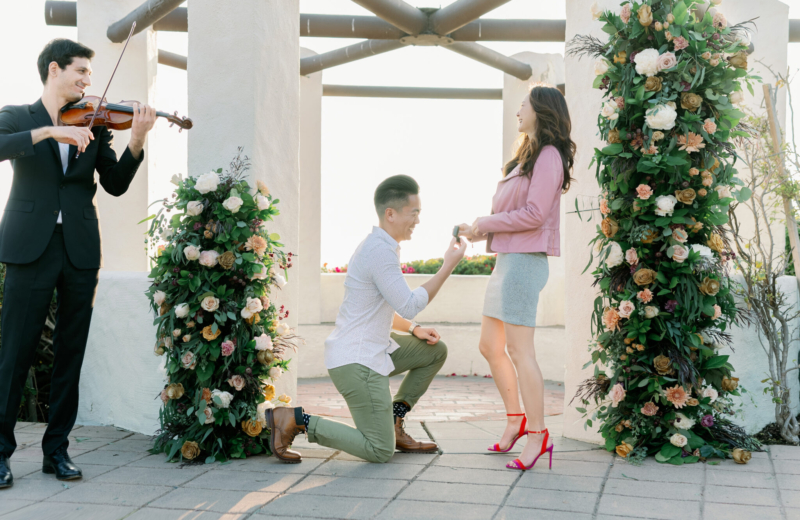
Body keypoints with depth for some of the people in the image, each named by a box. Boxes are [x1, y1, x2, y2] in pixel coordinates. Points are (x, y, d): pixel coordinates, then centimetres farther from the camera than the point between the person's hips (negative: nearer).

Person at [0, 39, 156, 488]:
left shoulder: (94, 124, 15)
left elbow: (116, 184, 5)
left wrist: (137, 139, -10)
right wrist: (50, 131, -22)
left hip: (80, 251, 3)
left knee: (71, 354, 5)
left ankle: (57, 450, 14)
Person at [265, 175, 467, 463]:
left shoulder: (377, 245, 12)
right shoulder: (381, 252, -20)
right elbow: (409, 306, -19)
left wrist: (414, 329, 9)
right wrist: (448, 266, -15)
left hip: (372, 350, 10)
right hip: (356, 362, -10)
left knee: (435, 351, 17)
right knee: (380, 451, -7)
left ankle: (393, 424, 16)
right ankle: (294, 420, -6)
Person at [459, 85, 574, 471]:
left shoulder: (548, 156, -10)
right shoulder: (527, 157, 21)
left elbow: (533, 215, -18)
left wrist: (488, 222, -8)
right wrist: (480, 232, 7)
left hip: (525, 261, -10)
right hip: (507, 259, 10)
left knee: (519, 348, -10)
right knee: (490, 346, 13)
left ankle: (538, 435, -4)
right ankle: (515, 420, 24)